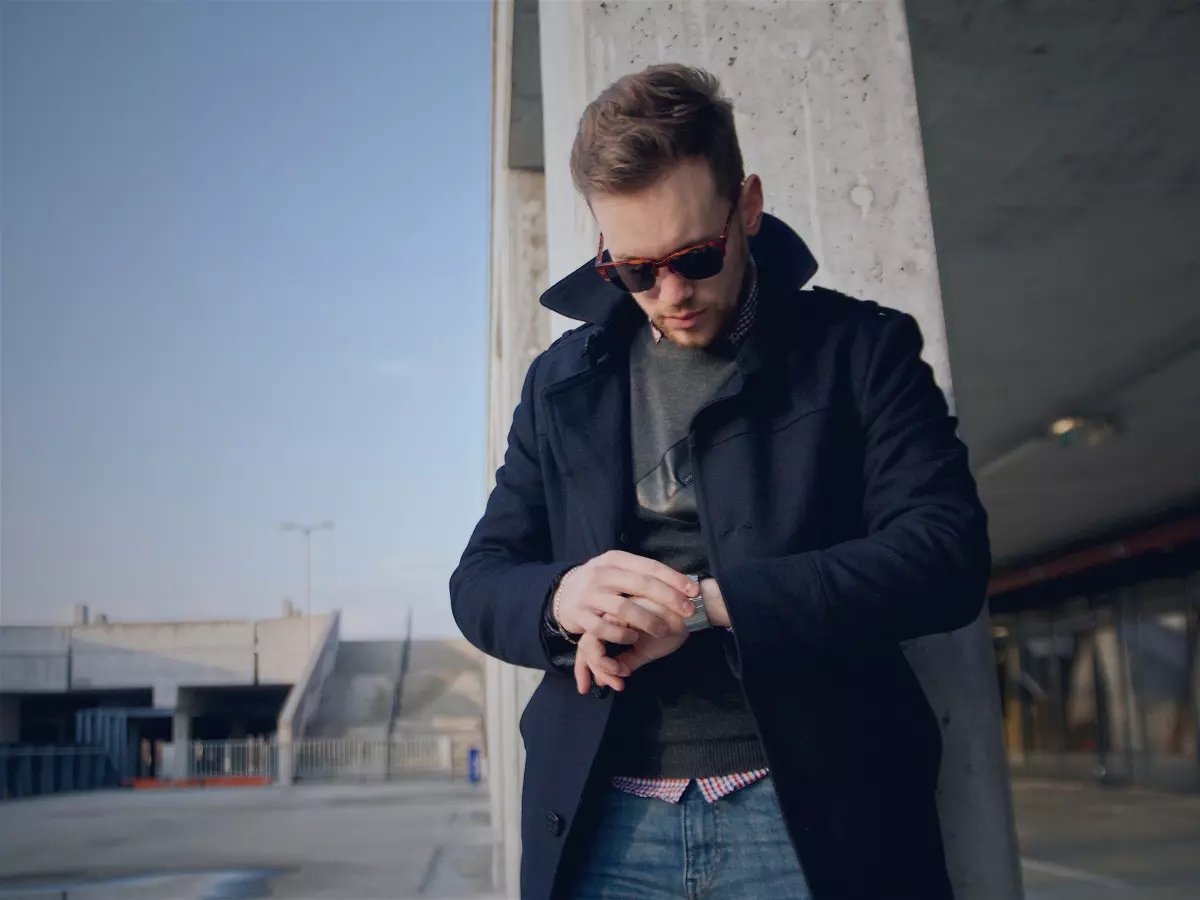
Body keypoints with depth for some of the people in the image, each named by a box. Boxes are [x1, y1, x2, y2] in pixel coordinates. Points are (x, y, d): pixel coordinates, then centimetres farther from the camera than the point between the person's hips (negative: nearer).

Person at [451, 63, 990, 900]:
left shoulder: (859, 346, 3)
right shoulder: (563, 378, 12)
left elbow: (948, 553, -9)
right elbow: (478, 580, 11)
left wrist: (705, 604, -17)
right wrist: (560, 597, -13)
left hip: (810, 812, -2)